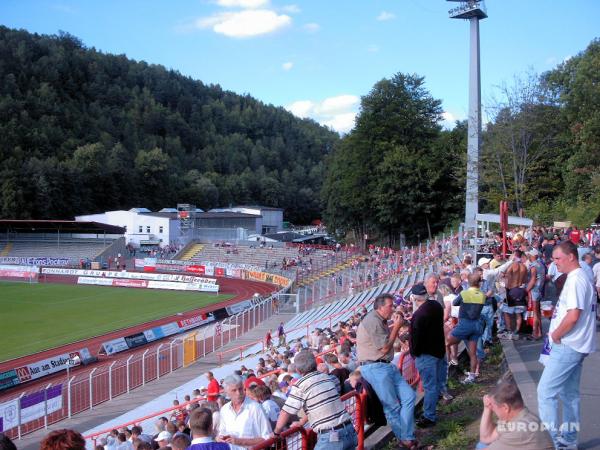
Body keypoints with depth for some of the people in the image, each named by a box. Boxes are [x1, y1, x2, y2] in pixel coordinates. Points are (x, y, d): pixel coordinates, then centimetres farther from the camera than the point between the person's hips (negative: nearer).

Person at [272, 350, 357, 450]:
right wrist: (301, 422, 34)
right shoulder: (326, 377, 11)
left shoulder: (300, 385, -7)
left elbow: (286, 412, -5)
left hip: (331, 437, -6)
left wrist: (276, 432, 12)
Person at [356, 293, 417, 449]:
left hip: (386, 366, 10)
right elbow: (384, 348, -15)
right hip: (374, 368, -10)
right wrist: (396, 327, -9)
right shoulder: (372, 321, -17)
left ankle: (405, 437, 7)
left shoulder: (380, 320, 16)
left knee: (409, 396, 3)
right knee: (392, 407, -3)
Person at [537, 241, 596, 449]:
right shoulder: (579, 278, 14)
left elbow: (573, 315, -26)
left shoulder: (575, 280, -18)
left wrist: (555, 335, -14)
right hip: (574, 345, 10)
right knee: (569, 393, 15)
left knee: (546, 391, -7)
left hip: (567, 346, -10)